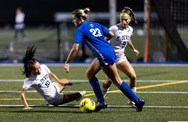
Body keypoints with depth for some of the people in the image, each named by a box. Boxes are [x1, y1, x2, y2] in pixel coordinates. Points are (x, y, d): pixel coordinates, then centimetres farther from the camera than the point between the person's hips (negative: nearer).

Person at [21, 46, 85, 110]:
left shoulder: (43, 67, -15)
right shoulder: (29, 80, -32)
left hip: (55, 87, 7)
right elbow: (22, 93, -31)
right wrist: (26, 106, -39)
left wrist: (59, 81, 15)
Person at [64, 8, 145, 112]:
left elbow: (75, 48, -11)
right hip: (109, 51, 9)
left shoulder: (80, 29, -4)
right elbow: (111, 34, 16)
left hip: (105, 56, -9)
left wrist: (67, 63, -6)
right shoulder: (95, 25, 18)